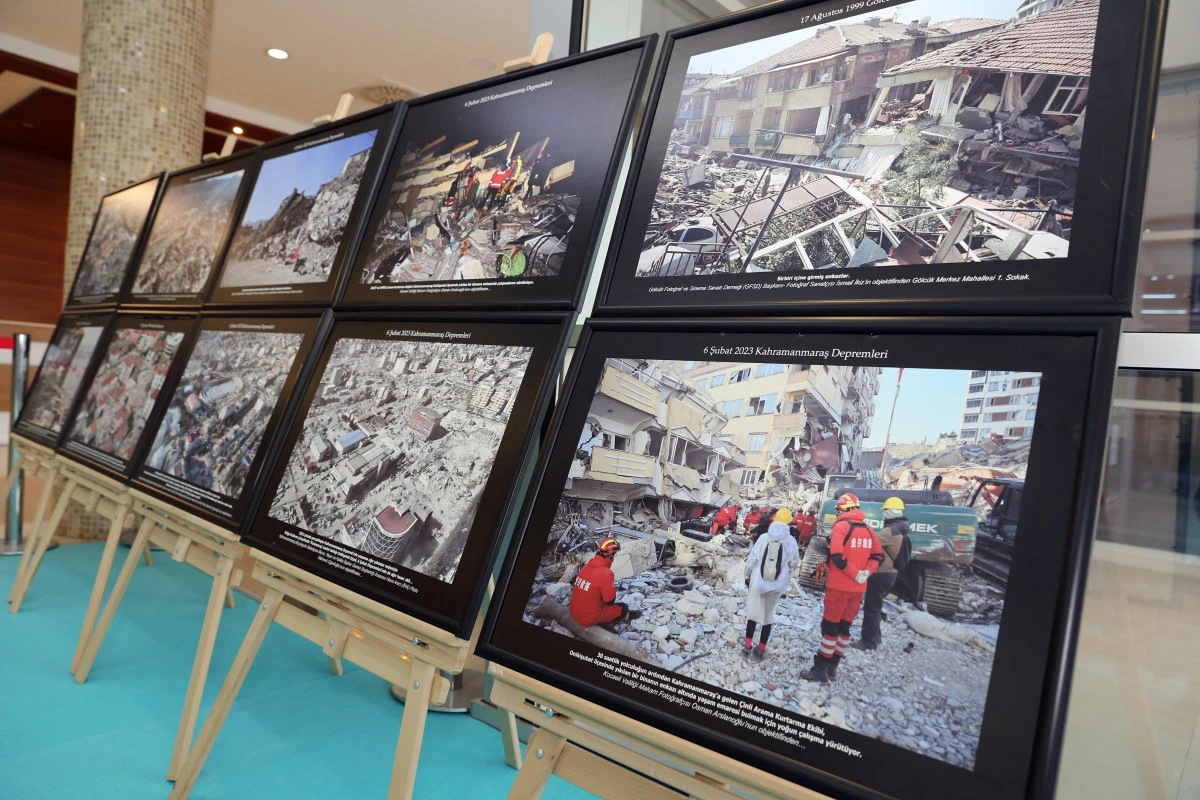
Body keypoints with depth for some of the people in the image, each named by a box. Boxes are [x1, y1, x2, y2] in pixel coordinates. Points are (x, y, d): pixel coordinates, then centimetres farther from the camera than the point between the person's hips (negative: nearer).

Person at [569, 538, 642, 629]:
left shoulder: (587, 566, -1)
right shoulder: (606, 574, -24)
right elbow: (610, 601, -15)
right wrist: (614, 588, 4)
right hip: (589, 618, -7)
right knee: (623, 608, 8)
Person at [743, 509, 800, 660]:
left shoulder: (763, 538, -7)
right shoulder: (791, 541, -8)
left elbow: (752, 559, -3)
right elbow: (794, 563, 3)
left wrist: (747, 575, 11)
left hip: (758, 582, 0)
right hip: (778, 584, 0)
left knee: (753, 612, 14)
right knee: (768, 615, 14)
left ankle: (748, 646, 15)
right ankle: (761, 649, 18)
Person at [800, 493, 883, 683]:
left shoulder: (841, 526, -12)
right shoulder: (868, 529, 8)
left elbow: (837, 556, -22)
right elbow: (878, 556, 8)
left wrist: (855, 573, -14)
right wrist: (867, 572, -5)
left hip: (839, 586, -6)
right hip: (858, 588, 6)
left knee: (830, 626, 3)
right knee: (844, 626, 15)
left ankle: (821, 669, 7)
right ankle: (832, 667, 23)